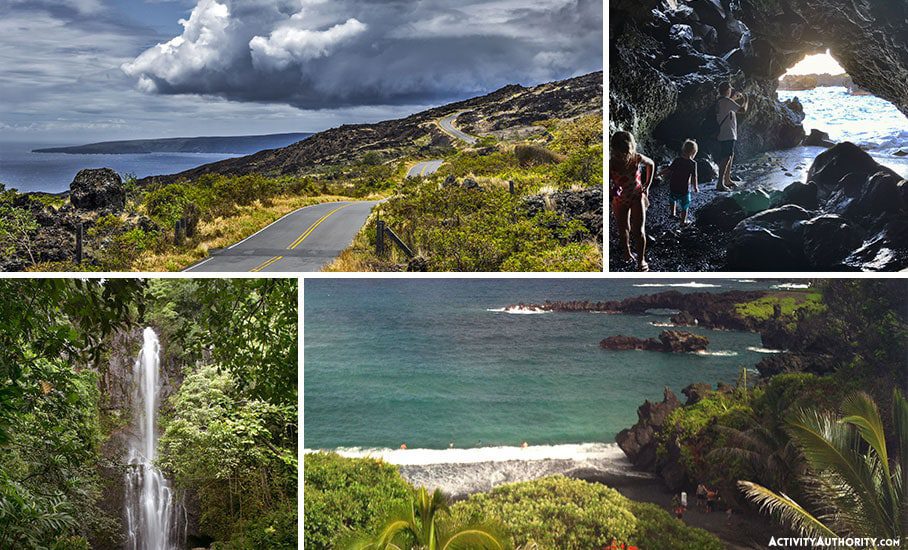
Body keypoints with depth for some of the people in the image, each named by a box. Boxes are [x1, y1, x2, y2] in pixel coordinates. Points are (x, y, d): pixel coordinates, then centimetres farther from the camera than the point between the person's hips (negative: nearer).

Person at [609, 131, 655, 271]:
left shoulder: (637, 158, -21)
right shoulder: (611, 165, -26)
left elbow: (651, 164, 3)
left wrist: (647, 185, 2)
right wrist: (612, 190, -31)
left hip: (637, 196, 0)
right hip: (620, 200, 0)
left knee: (639, 231, -4)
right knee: (623, 230, 13)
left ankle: (641, 260, 11)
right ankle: (627, 253, 39)